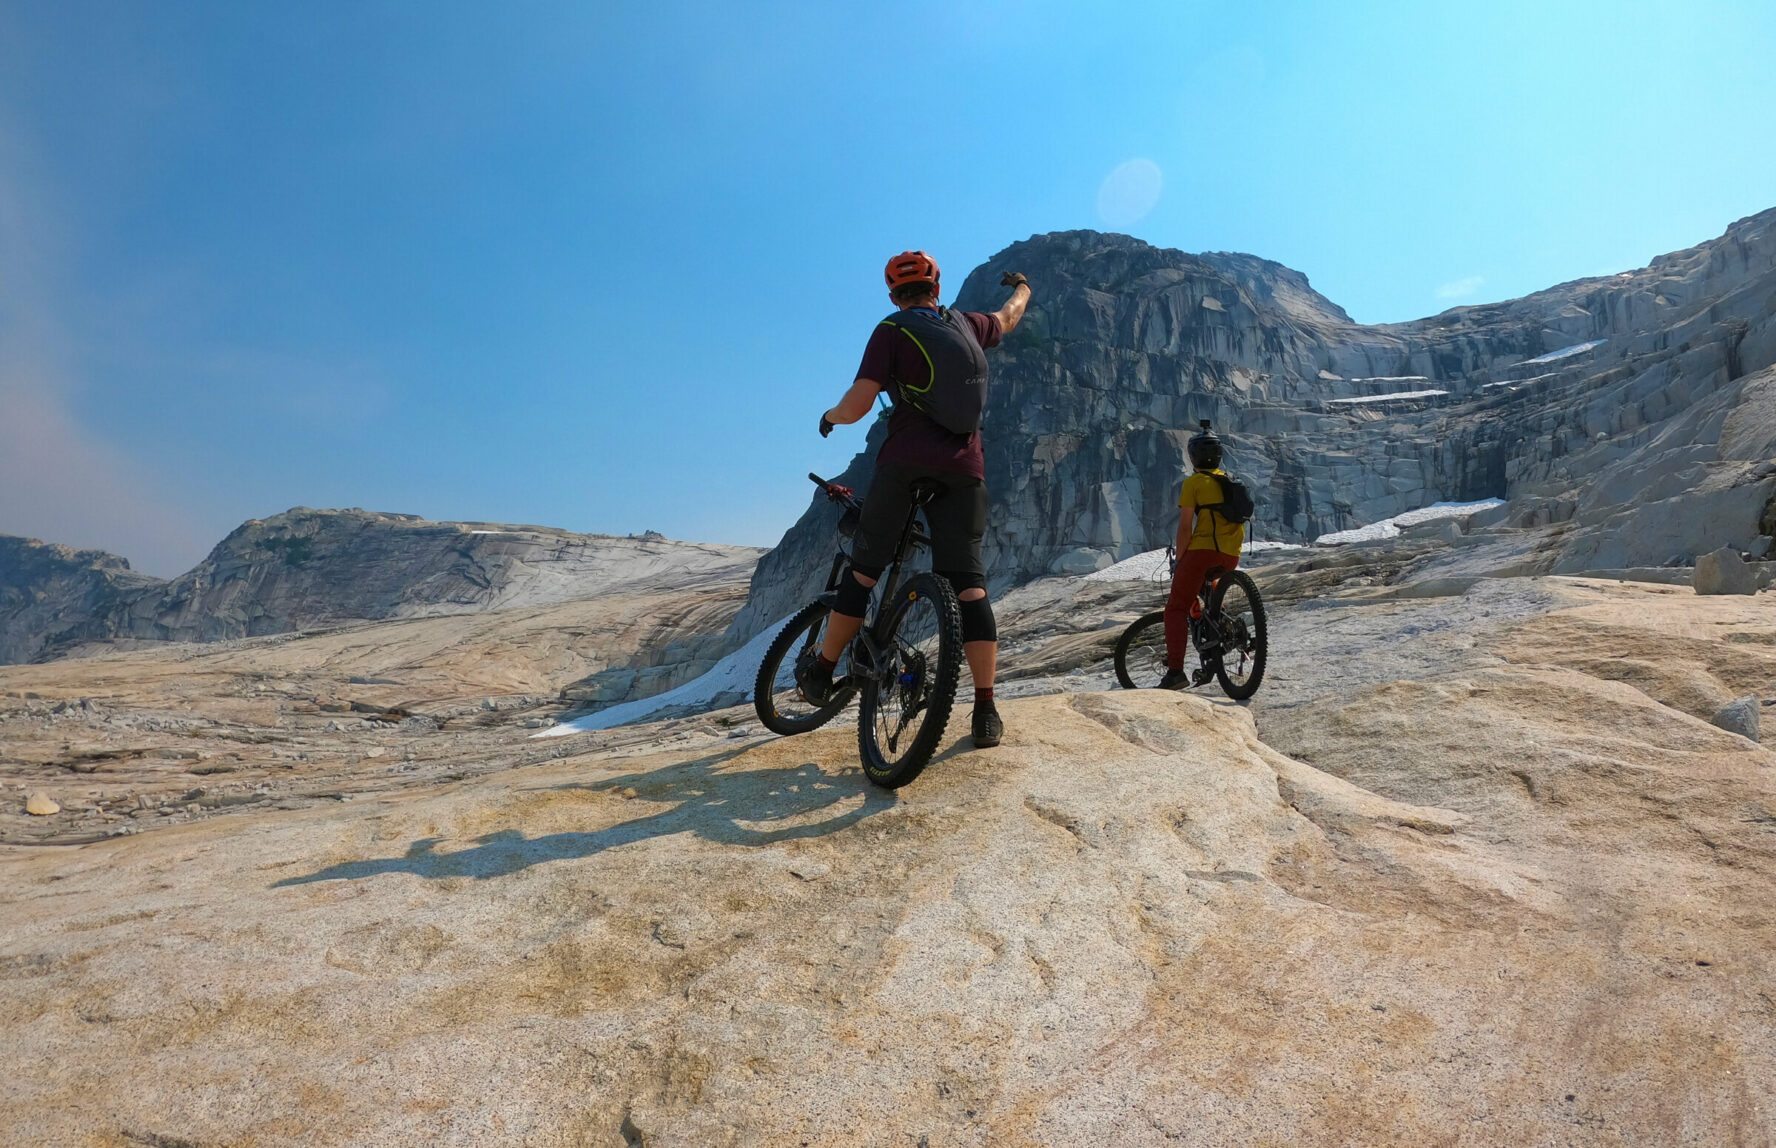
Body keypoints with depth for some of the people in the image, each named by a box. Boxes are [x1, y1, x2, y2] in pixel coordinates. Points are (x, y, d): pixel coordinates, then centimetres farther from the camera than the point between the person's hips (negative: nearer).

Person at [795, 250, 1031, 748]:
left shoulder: (892, 331, 1)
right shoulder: (966, 324, 16)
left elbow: (858, 403, -9)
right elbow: (1008, 318, 39)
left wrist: (830, 418, 13)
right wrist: (1022, 287, 61)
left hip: (905, 463, -3)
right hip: (964, 468, 3)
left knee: (864, 568, 10)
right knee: (968, 582, 2)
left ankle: (821, 672, 19)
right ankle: (986, 711, -3)